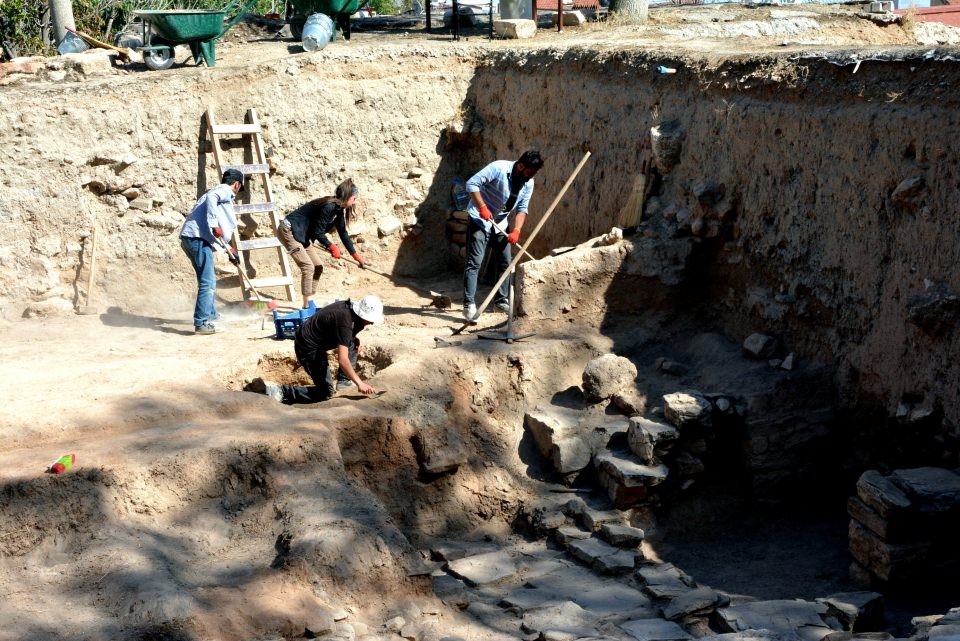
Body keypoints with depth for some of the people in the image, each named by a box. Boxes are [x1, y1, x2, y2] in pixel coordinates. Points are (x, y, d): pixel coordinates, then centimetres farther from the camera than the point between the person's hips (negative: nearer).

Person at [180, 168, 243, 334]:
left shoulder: (218, 192, 32)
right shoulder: (225, 191, 5)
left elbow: (218, 233, 35)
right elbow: (211, 198, -20)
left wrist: (230, 250, 36)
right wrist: (214, 225, -25)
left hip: (190, 238, 10)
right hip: (198, 238, -10)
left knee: (208, 280, 23)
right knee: (208, 282, -11)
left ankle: (211, 315, 36)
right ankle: (201, 323, -14)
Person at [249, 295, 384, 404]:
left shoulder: (349, 307, 0)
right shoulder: (344, 321, -29)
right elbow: (342, 360, -35)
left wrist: (354, 339, 5)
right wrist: (359, 383, -33)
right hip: (308, 348, -10)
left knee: (354, 343, 14)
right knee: (326, 393, -10)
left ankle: (345, 383, 16)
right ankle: (278, 391, -14)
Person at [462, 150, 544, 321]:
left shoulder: (528, 183, -4)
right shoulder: (498, 168, -24)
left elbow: (522, 209, -2)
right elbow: (472, 184, -23)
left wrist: (516, 230, -16)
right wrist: (482, 207, -29)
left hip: (500, 224, 7)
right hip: (479, 219, -7)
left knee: (505, 262, 9)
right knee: (475, 262, -12)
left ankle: (502, 300, 21)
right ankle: (469, 304, -13)